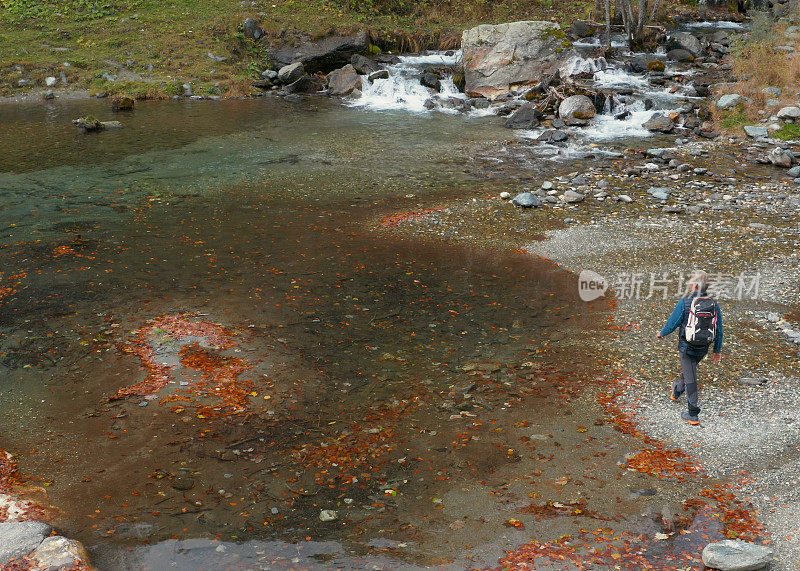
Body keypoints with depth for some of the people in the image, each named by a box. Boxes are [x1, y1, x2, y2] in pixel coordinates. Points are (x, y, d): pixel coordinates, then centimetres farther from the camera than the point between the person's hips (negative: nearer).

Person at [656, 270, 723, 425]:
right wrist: (717, 350, 13)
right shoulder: (714, 305, -4)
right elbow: (719, 330, 3)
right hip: (703, 349, 5)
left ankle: (693, 414, 3)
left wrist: (662, 333, 11)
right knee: (690, 369, 28)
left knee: (690, 378, 1)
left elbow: (672, 323, -9)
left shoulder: (685, 303, -17)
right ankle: (677, 392, 53)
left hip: (687, 347, -5)